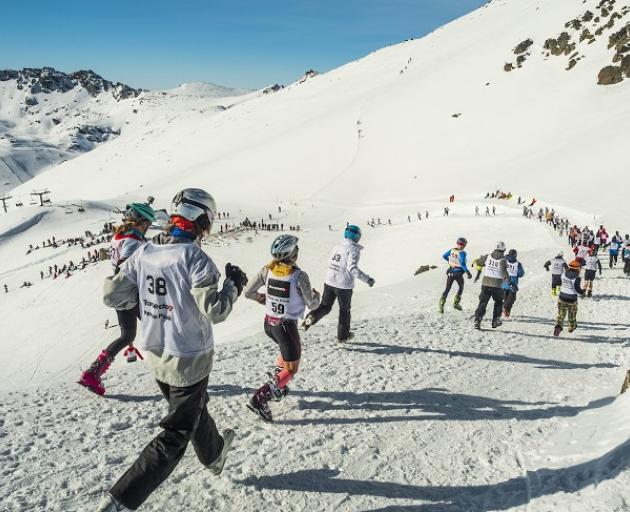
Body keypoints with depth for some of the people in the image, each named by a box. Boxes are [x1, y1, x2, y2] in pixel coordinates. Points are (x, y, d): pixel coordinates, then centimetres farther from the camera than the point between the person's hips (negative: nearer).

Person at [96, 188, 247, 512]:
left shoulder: (143, 253, -5)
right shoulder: (194, 259, -22)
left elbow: (112, 296, -2)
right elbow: (214, 312, -24)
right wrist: (234, 285, -8)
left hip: (155, 354, 7)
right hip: (189, 360, -7)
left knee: (192, 408, 29)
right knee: (176, 435, 7)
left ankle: (214, 456, 53)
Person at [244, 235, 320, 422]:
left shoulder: (267, 270, -6)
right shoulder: (299, 276, -20)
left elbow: (248, 292, 0)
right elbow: (312, 304, -11)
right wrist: (316, 295, 12)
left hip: (269, 323, 6)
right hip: (287, 327, -6)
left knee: (288, 350, 33)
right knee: (291, 369, 8)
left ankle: (278, 385, 28)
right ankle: (261, 398, -7)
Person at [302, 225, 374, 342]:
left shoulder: (337, 247, 7)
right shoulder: (353, 249, -13)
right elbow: (352, 268, -24)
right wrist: (367, 279, -21)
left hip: (329, 282, 5)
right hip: (344, 285, -5)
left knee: (325, 306, 14)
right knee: (345, 310, 14)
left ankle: (311, 317, -14)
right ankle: (343, 335, 26)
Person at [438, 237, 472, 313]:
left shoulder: (452, 250, -2)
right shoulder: (462, 253, -19)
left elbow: (444, 256, 9)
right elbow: (462, 263, -29)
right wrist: (467, 272, -24)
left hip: (450, 272, 5)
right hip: (458, 273, -5)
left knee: (447, 289, 10)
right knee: (461, 287, 22)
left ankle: (441, 305, -1)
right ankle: (456, 303, 23)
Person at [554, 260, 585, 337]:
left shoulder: (564, 273, -4)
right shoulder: (577, 278, -18)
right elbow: (577, 288, -20)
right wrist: (582, 292, -1)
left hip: (562, 298, 3)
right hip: (572, 300, -2)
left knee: (561, 314, 6)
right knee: (572, 315, 21)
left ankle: (558, 325, -19)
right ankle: (571, 327, 41)